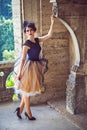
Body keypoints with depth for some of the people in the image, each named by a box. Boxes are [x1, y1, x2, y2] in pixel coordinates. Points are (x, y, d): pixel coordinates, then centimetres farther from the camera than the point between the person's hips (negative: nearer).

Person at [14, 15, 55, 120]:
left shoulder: (37, 40, 6)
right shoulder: (26, 43, -14)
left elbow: (49, 35, 7)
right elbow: (23, 58, -16)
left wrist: (52, 22, 2)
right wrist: (19, 72, -16)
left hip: (36, 67, 8)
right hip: (30, 67, -8)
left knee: (27, 90, 14)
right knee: (27, 90, 4)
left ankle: (20, 108, 26)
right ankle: (28, 113, 15)